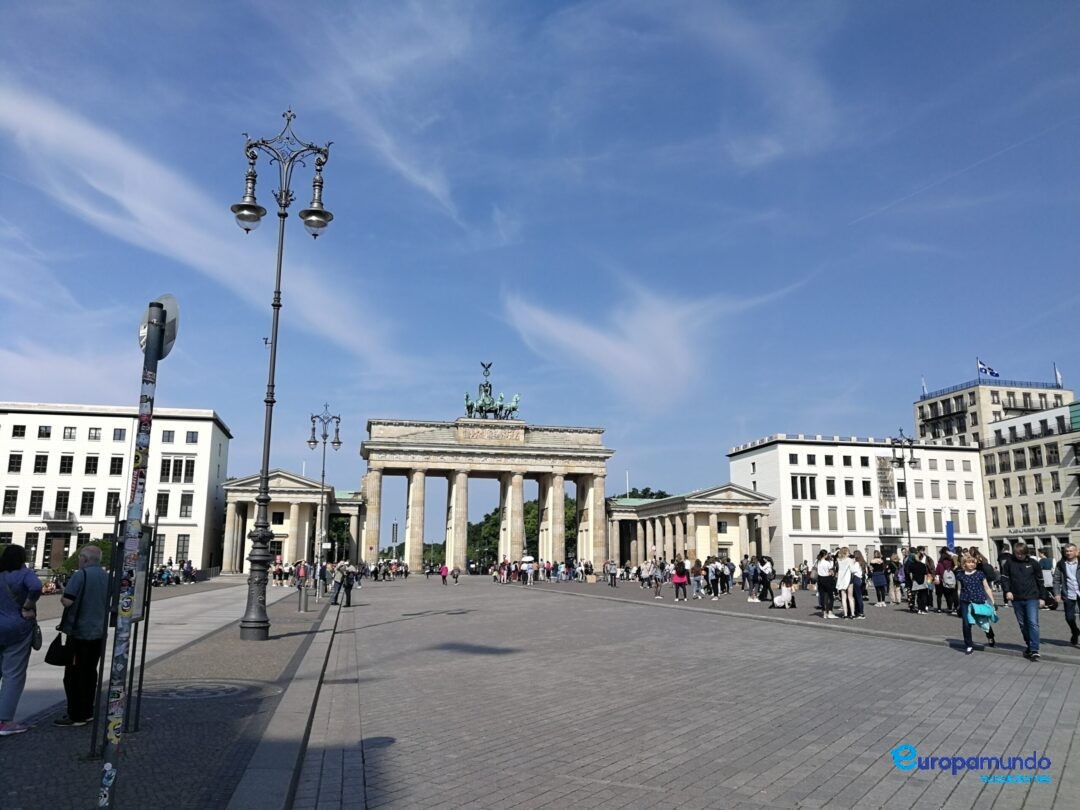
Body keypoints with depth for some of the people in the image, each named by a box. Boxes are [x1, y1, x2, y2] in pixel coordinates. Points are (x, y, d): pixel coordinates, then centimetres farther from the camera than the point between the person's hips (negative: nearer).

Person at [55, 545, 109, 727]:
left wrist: (62, 598, -2)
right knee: (90, 672, 15)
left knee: (73, 674, 0)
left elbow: (67, 601, -22)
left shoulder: (80, 575, -14)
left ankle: (76, 716, 2)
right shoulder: (107, 577, 9)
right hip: (99, 632, 7)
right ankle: (87, 712, 21)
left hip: (80, 632, -7)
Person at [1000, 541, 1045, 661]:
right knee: (1022, 624, 11)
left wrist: (1041, 597, 6)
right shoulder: (1009, 562, -1)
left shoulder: (1033, 563, -2)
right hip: (1016, 599, 2)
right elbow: (1004, 578, 4)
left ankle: (1034, 650, -10)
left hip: (1032, 598, -2)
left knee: (1033, 623, -10)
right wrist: (1007, 591, -11)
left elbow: (1040, 581, 6)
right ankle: (1029, 646, 25)